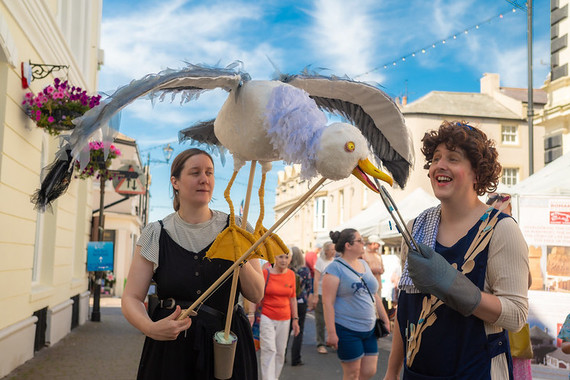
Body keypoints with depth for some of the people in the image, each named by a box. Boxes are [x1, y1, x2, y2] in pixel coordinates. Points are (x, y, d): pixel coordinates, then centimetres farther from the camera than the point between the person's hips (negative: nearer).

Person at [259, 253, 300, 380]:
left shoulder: (291, 274, 4)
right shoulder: (265, 273, -8)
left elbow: (292, 298, 11)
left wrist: (295, 319, 11)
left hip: (284, 319, 4)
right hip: (266, 317, -4)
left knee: (280, 352, 9)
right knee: (269, 350, -12)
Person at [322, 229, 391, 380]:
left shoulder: (364, 264, 13)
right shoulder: (335, 268, -10)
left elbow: (374, 295, 19)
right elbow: (328, 302, -16)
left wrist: (385, 319, 17)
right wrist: (331, 332, -21)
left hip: (369, 329, 7)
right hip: (347, 330, -7)